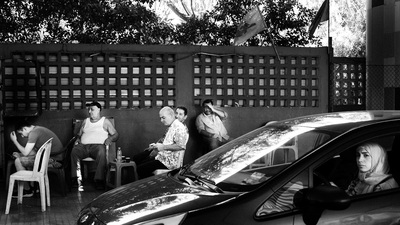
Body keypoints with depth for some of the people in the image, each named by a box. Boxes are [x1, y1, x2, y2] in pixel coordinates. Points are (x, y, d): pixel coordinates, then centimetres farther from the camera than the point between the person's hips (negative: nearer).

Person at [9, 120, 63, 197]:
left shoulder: (33, 133, -14)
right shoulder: (38, 129, 17)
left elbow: (25, 153, -13)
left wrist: (14, 141, -1)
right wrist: (19, 154, 11)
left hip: (52, 159, -10)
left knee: (18, 161, -7)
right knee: (26, 158, 25)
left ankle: (27, 190, 7)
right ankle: (32, 186, 27)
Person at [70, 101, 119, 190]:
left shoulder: (105, 121, 16)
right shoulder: (85, 121, 28)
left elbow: (116, 134, 12)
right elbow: (79, 134, 28)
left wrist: (110, 138, -10)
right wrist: (78, 139, 5)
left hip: (98, 145, -3)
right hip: (83, 146, 3)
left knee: (101, 153, -39)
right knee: (74, 151, -31)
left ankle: (99, 180, -37)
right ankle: (77, 180, -33)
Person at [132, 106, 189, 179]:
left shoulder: (180, 128, -18)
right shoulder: (170, 127, 14)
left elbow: (181, 146, -29)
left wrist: (163, 147, -25)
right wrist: (155, 144, 11)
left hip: (169, 162, -11)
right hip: (160, 154, 11)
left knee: (140, 169, -17)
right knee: (136, 158, 13)